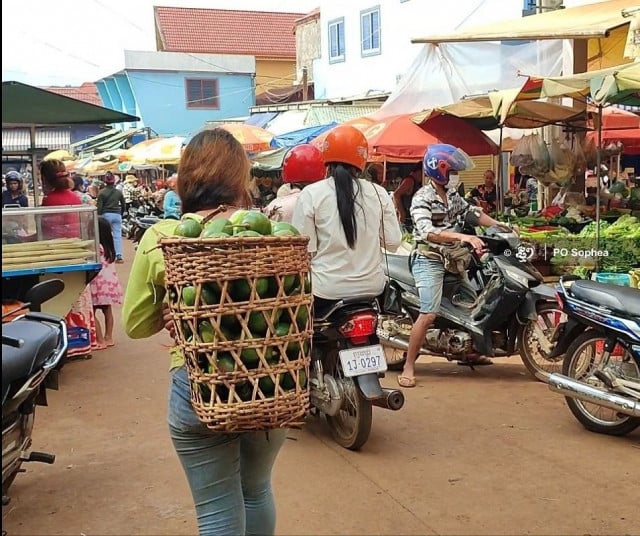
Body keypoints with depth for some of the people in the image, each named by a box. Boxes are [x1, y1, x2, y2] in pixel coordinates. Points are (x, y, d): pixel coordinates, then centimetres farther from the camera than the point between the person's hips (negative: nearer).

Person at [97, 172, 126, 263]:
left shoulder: (102, 192, -4)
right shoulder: (118, 192, 4)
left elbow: (99, 207, -7)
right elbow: (123, 205, 12)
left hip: (106, 215, -2)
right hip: (117, 215, 2)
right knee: (117, 235, 1)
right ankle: (119, 256, -7)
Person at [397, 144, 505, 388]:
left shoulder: (452, 194, 10)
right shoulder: (422, 198, -16)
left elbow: (471, 212, 21)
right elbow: (427, 232, -29)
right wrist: (462, 236, -38)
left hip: (451, 258, 9)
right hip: (429, 261, -9)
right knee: (429, 314, -18)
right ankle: (408, 367, -9)